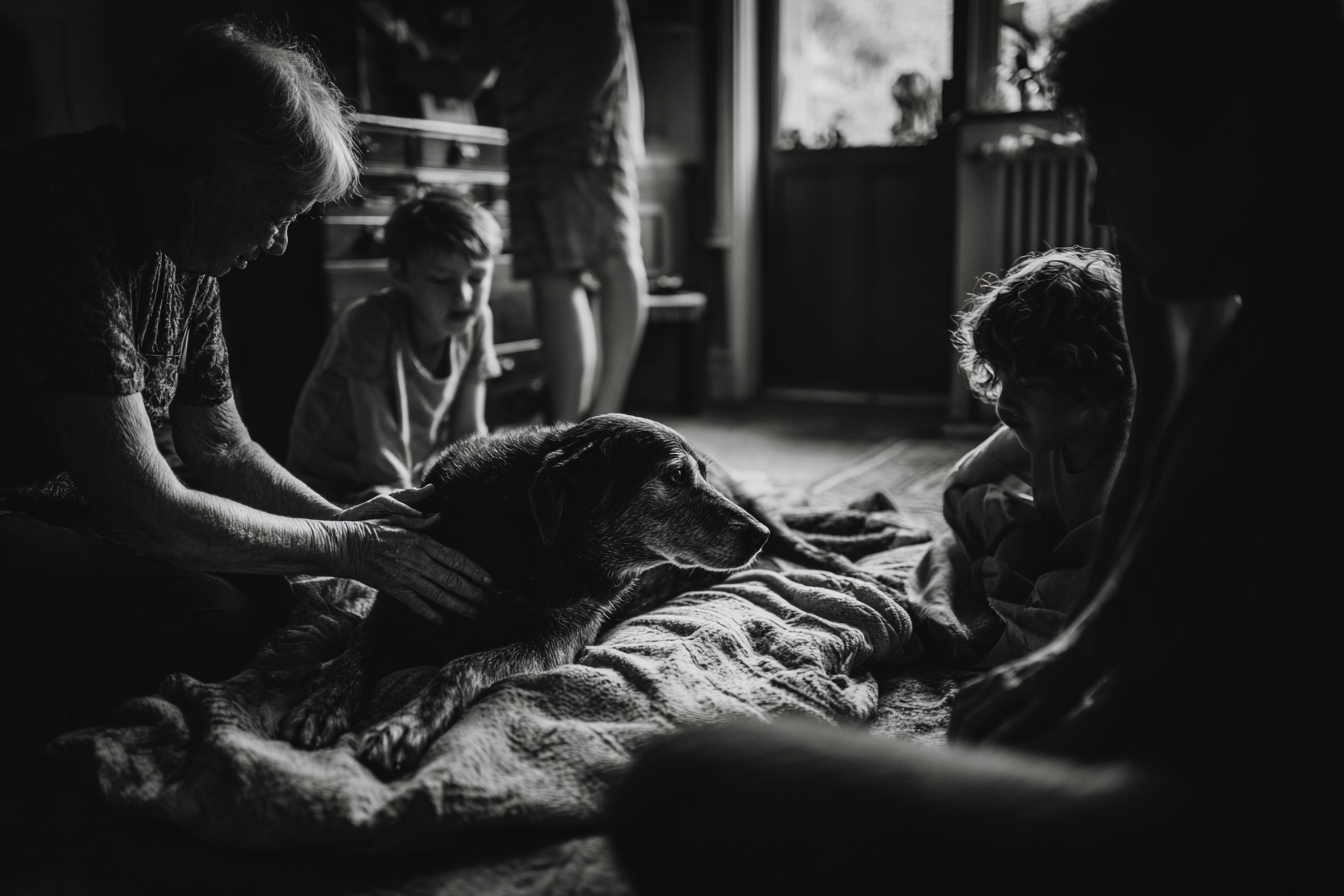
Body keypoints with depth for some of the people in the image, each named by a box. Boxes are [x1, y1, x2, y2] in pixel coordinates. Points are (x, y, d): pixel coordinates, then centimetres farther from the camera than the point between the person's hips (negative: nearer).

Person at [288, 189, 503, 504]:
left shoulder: (476, 321, -7)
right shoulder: (370, 324, -24)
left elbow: (468, 433, 2)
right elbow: (380, 452, -23)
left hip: (421, 480, 6)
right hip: (336, 489, -6)